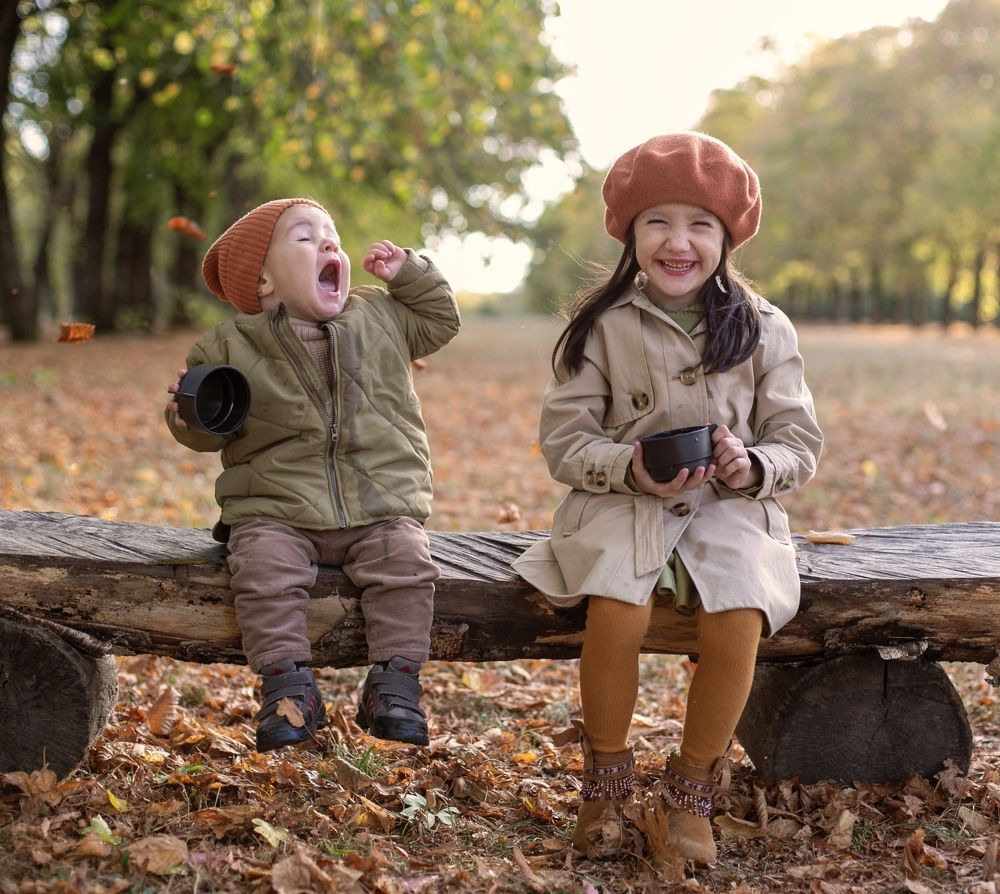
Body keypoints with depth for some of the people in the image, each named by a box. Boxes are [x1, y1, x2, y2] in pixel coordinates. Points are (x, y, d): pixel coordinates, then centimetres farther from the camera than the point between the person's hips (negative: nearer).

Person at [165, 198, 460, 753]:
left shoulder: (380, 316, 10)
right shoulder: (231, 347, 1)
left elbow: (441, 321, 23)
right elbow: (209, 434, 6)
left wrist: (409, 274, 11)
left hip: (382, 509, 2)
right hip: (277, 514, -1)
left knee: (408, 562, -23)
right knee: (266, 569, -28)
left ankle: (395, 683, -10)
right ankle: (289, 685, -15)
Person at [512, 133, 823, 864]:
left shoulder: (763, 329, 3)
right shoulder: (601, 326, 0)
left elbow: (800, 445, 4)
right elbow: (565, 438, -1)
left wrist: (753, 467, -18)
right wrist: (630, 469, -20)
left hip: (731, 507, 1)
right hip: (622, 502, -1)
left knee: (739, 620, -27)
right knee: (617, 610, -30)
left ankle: (691, 793, -2)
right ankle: (606, 781, -2)